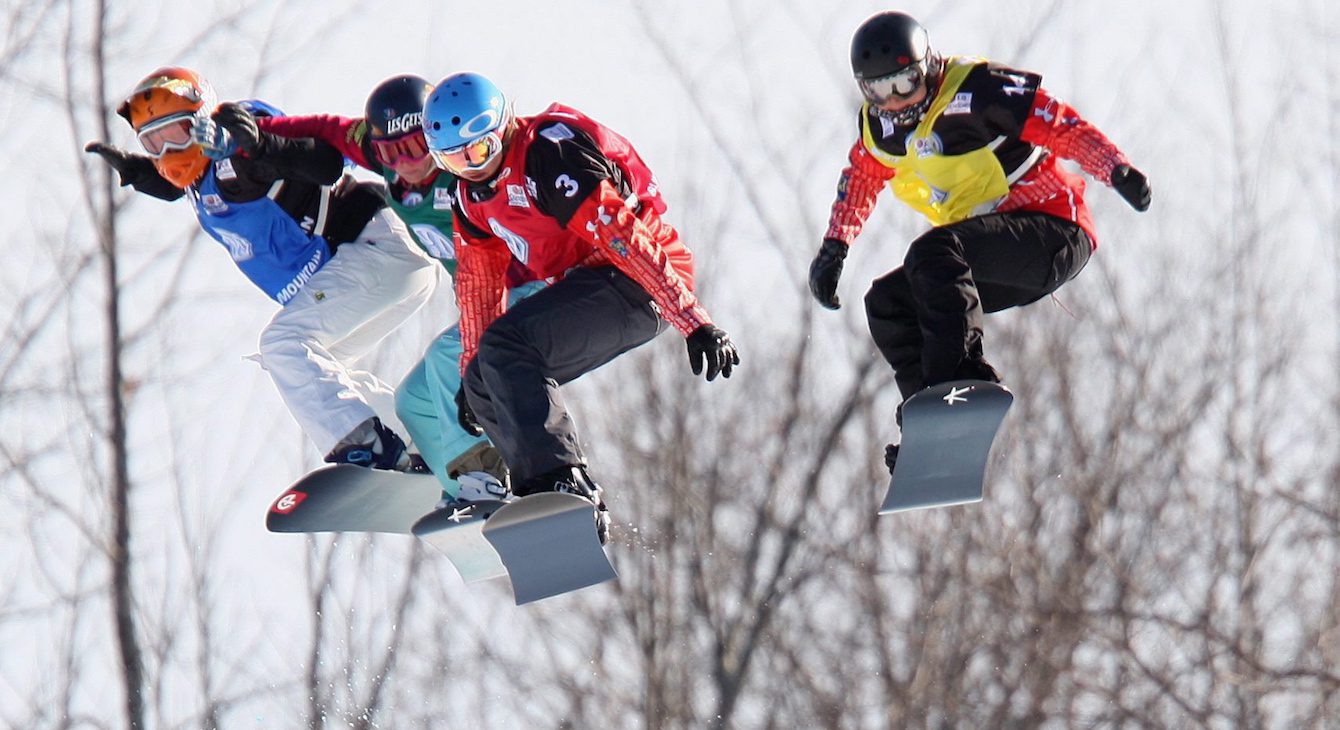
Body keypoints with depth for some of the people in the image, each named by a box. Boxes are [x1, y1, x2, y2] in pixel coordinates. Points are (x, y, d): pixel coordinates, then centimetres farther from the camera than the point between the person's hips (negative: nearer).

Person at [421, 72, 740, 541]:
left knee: (506, 348, -27)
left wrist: (695, 323, -32)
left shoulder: (548, 155, -20)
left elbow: (624, 237, -27)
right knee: (485, 387, 7)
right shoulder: (473, 190, 9)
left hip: (640, 287, -10)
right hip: (587, 285, 10)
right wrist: (471, 368, 23)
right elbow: (480, 280, 22)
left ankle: (561, 483, -34)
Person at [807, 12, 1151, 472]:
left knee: (934, 254, -31)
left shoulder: (975, 92, -17)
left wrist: (1115, 169, -33)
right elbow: (862, 177, 27)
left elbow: (1062, 126, -19)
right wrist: (834, 248, 20)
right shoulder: (879, 124, 7)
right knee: (887, 303, -1)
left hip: (1056, 233, -9)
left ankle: (958, 375, -37)